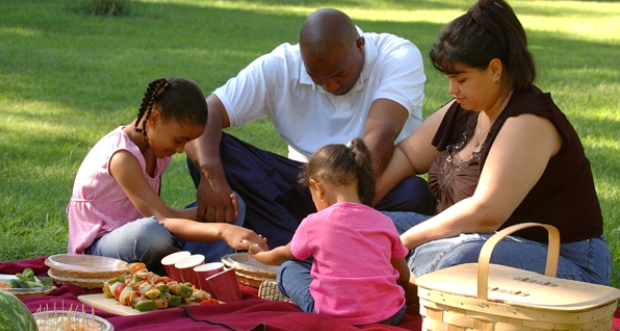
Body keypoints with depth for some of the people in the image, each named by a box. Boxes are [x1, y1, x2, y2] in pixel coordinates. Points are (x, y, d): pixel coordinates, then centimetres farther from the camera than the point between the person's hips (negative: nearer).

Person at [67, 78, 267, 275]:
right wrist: (221, 230, -45)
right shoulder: (122, 157, -26)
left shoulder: (154, 146, 2)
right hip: (97, 248, -9)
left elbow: (160, 214, -4)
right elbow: (163, 221, -33)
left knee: (233, 206, 0)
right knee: (153, 232, -44)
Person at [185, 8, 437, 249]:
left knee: (416, 194, -37)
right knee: (212, 150, -20)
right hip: (303, 186, 2)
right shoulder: (280, 67, -9)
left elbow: (380, 135, -30)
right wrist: (211, 175, -36)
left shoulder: (400, 58, -15)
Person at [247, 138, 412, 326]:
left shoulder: (314, 223, -1)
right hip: (390, 317, 3)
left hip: (336, 317, -3)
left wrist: (259, 255, 43)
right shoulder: (384, 222, 4)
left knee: (288, 269, 16)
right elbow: (404, 278, 13)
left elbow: (285, 255, 21)